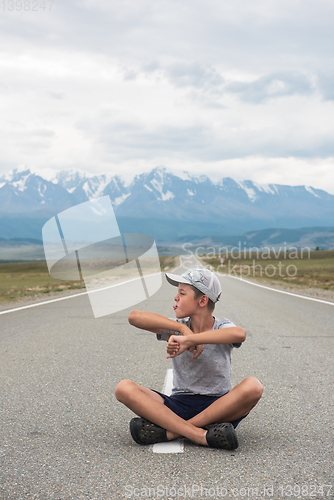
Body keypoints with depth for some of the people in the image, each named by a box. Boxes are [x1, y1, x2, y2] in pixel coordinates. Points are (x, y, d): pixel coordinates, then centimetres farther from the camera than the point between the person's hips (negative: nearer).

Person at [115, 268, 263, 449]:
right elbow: (134, 317, -14)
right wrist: (182, 328, -22)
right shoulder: (176, 328, 2)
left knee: (253, 386, -32)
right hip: (179, 406, 2)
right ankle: (199, 434, -31)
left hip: (218, 407, -2)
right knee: (124, 388, -20)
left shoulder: (222, 328, -4)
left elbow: (239, 334, -31)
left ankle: (169, 431, -26)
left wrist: (188, 339, -37)